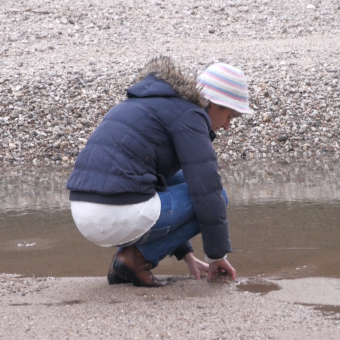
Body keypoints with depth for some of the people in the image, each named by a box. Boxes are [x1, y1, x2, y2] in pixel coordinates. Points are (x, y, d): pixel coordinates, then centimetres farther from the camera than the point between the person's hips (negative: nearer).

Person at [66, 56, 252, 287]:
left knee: (179, 180, 29)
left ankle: (131, 254, 14)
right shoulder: (188, 115, -2)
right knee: (215, 198, 8)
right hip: (122, 216, -9)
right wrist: (218, 255, 6)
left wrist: (186, 254, 32)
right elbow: (207, 191, -7)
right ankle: (136, 258, 0)